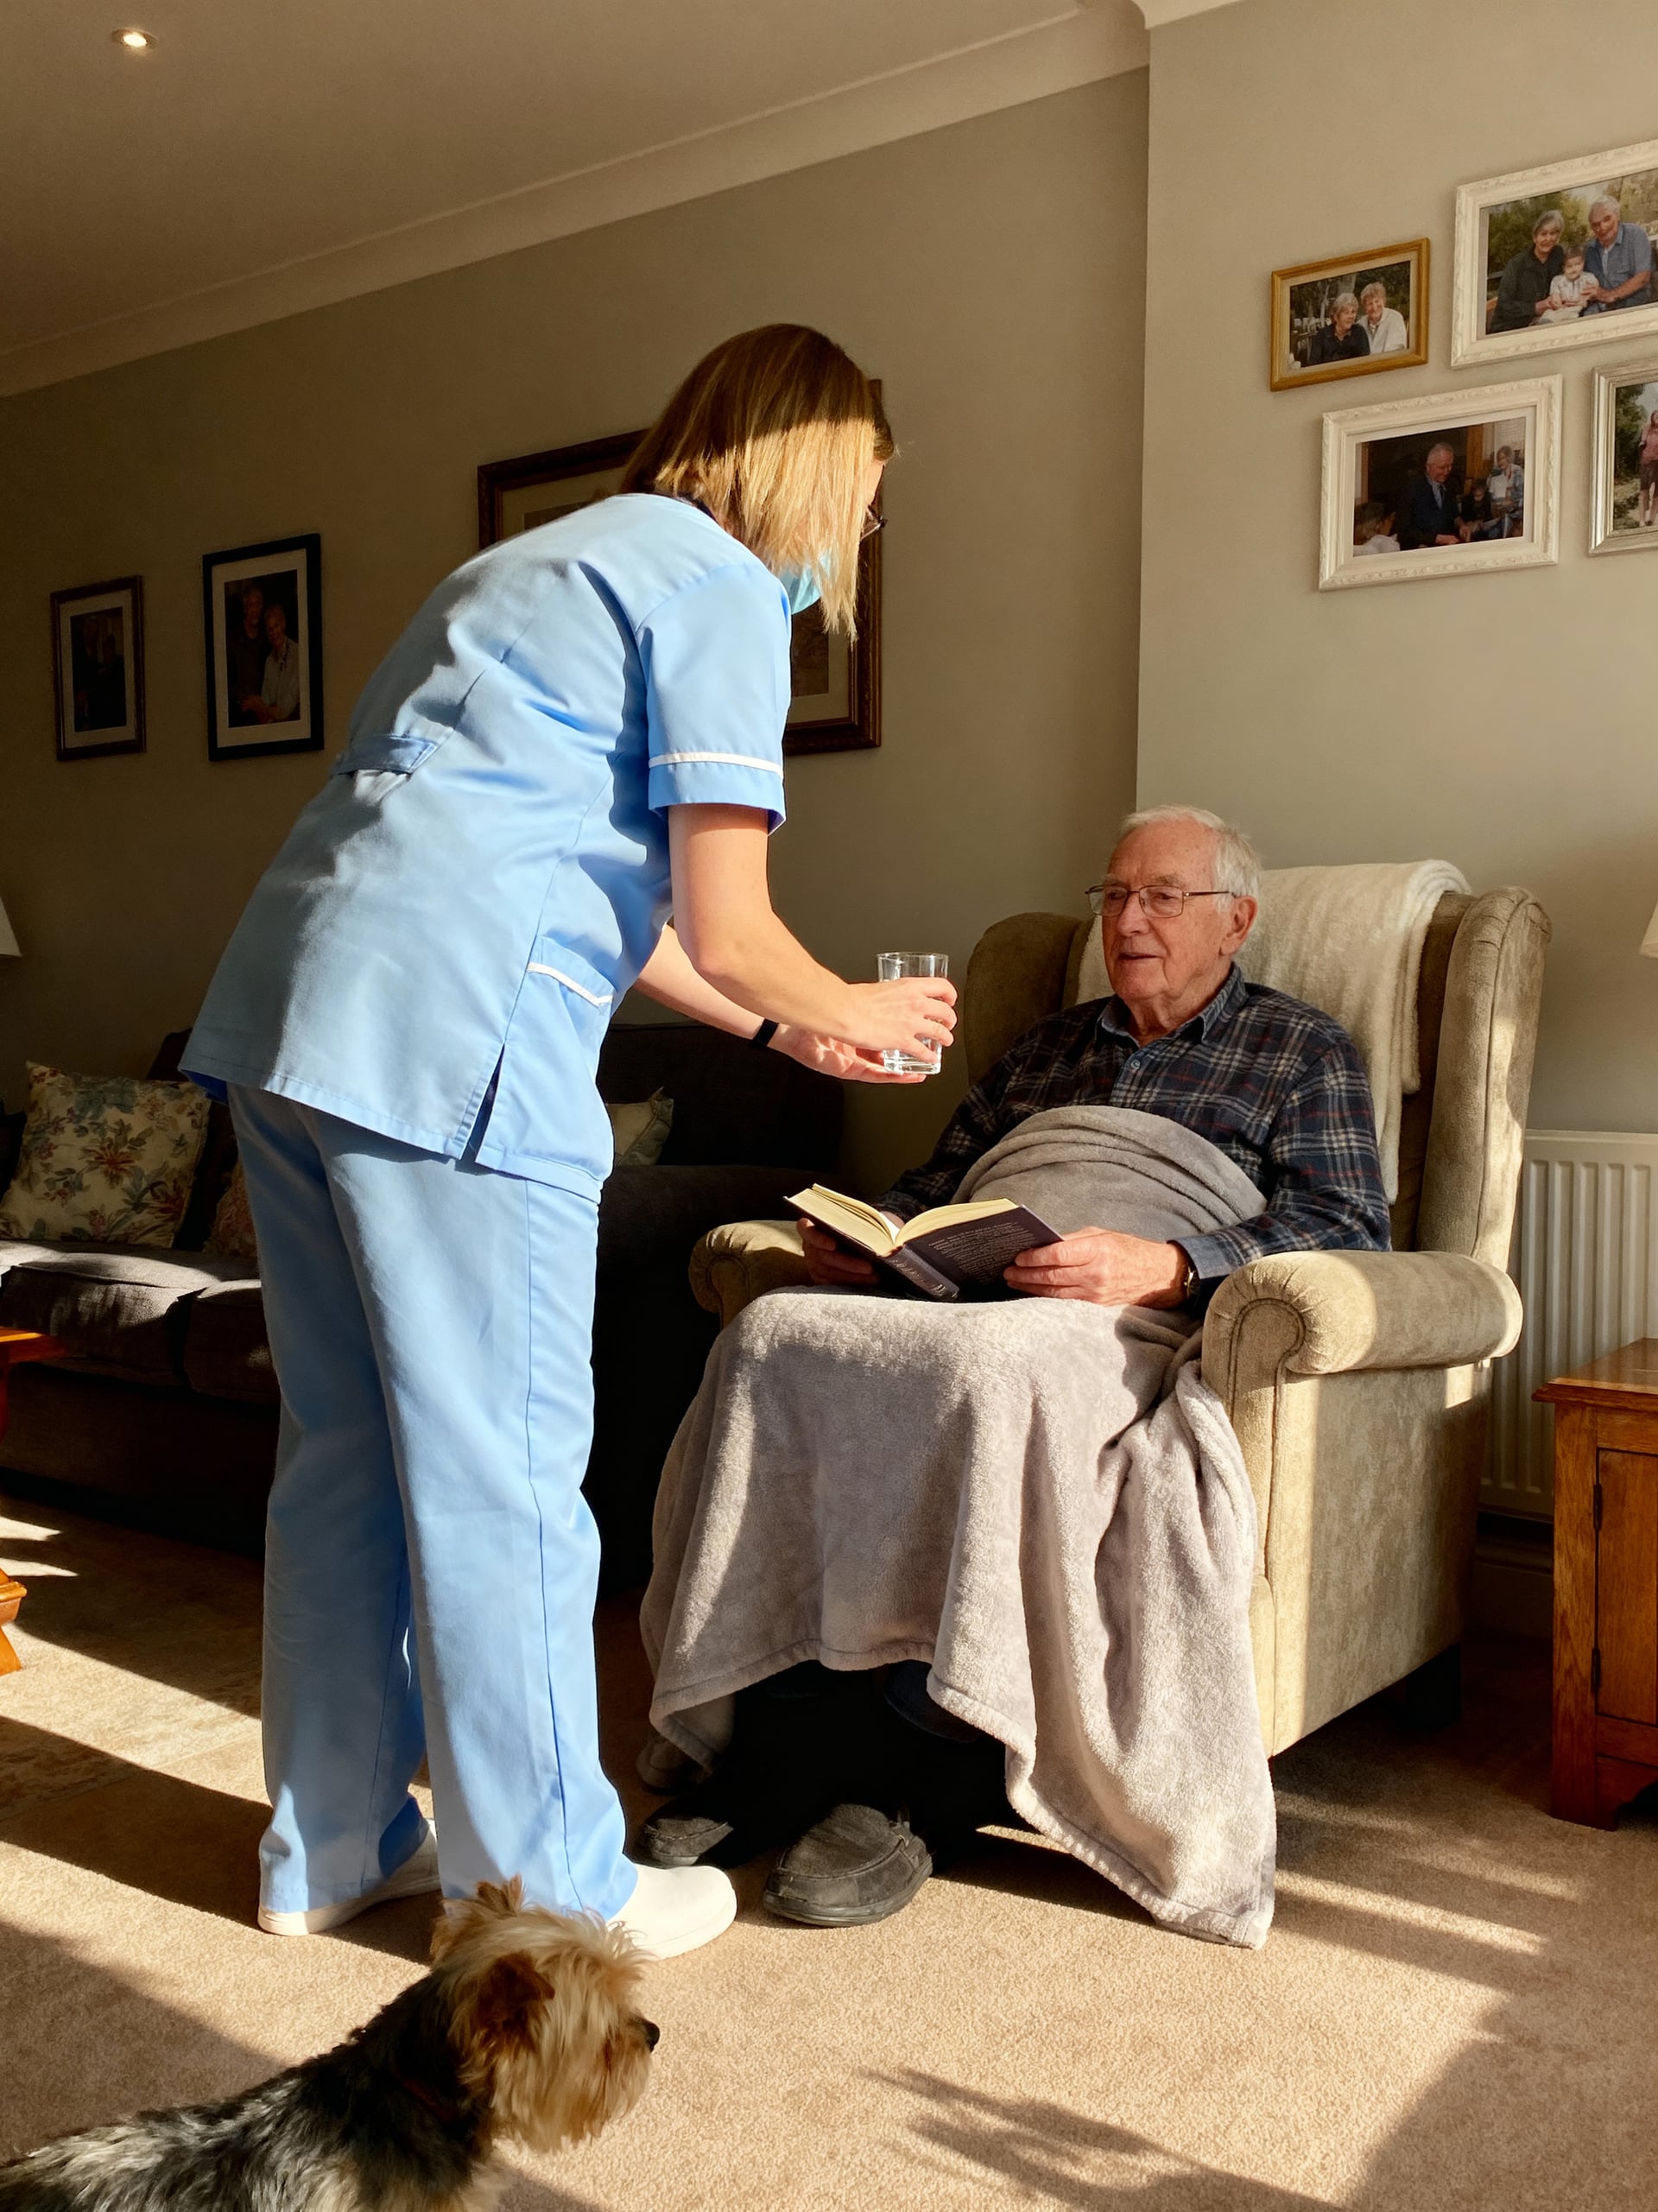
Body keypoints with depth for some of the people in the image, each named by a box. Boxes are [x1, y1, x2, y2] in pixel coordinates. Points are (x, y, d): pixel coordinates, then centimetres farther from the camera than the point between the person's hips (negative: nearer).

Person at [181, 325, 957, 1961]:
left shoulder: (559, 558, 28)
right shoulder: (719, 588, -1)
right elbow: (724, 926, -8)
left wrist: (780, 1027, 32)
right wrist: (850, 1011, 12)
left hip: (284, 1011, 10)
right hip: (446, 1041, -9)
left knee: (347, 1450, 16)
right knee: (500, 1475, 1)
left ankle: (330, 1848, 30)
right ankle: (547, 1890, 16)